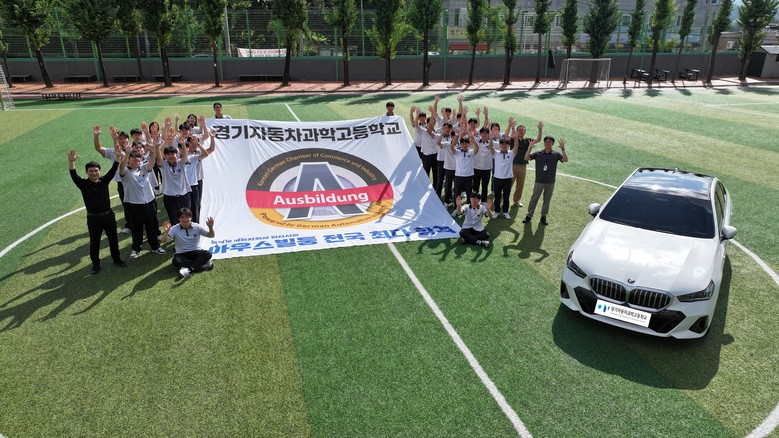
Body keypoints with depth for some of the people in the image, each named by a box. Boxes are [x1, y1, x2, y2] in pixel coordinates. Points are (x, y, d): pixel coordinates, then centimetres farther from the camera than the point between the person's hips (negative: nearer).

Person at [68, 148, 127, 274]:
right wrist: (71, 162, -42)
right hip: (93, 218, -2)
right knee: (94, 242, 9)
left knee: (113, 239, 16)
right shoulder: (83, 184, -8)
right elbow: (74, 175, -24)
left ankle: (116, 259, 33)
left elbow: (113, 170, -12)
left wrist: (118, 157, -27)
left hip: (108, 215, 2)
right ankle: (95, 264, 24)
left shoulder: (104, 181, -1)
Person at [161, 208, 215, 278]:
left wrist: (210, 227, -32)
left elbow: (211, 235, -9)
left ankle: (189, 269, -35)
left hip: (196, 252, 0)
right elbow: (164, 241, -15)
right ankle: (203, 263, -28)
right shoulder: (174, 229, -6)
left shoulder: (197, 227, -5)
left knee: (208, 254, -28)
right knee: (175, 261, -33)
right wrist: (166, 231, -36)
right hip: (181, 254, 0)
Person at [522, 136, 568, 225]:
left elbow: (565, 160, -17)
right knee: (534, 199, 7)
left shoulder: (556, 154, -3)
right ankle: (529, 215, 19)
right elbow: (526, 158, -13)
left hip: (550, 183, 1)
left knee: (547, 200, 12)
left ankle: (543, 216, 26)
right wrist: (530, 148, -25)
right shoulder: (538, 154, -4)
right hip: (539, 182, -1)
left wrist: (563, 149, -28)